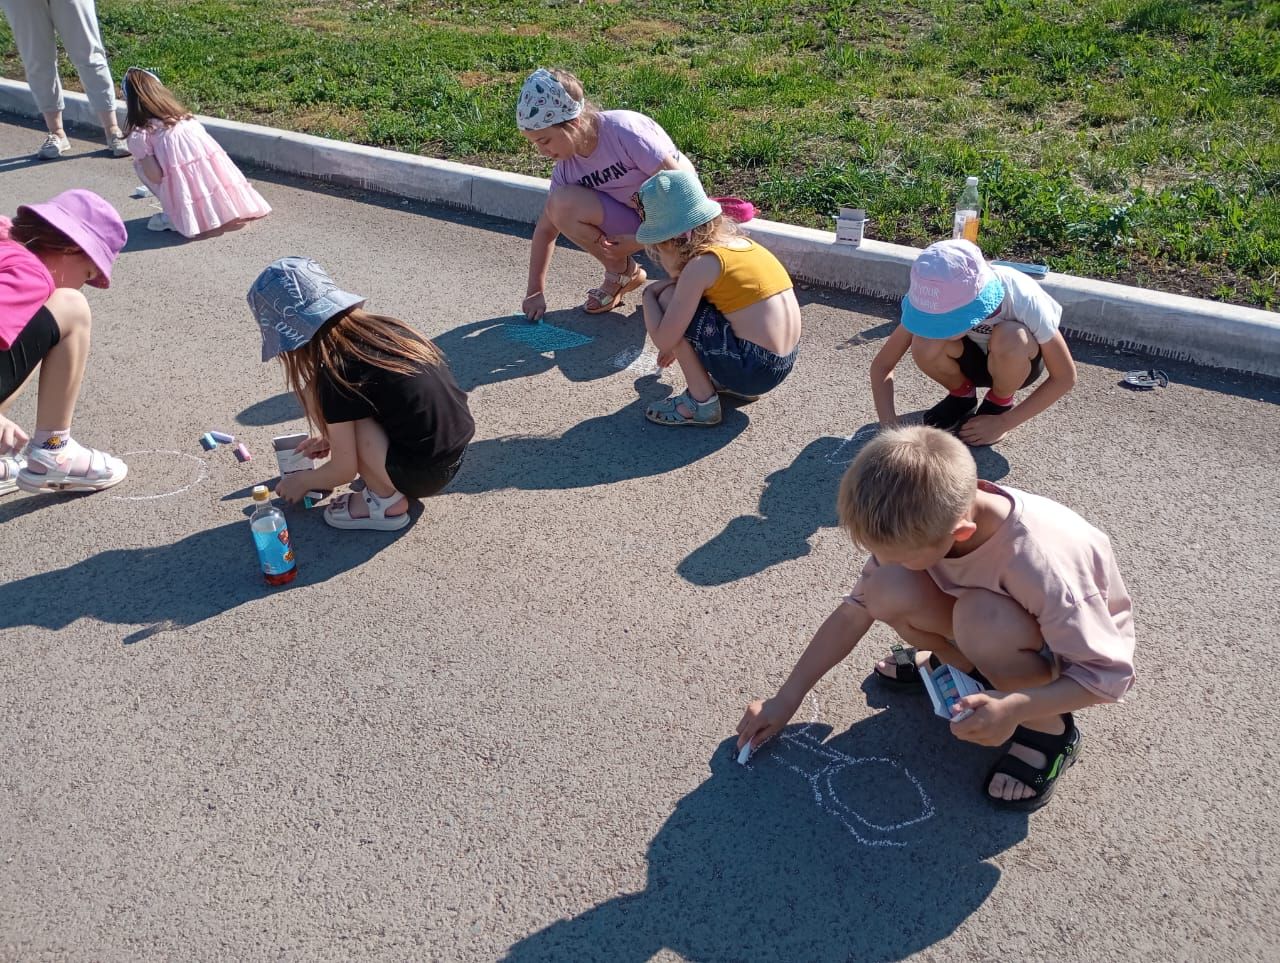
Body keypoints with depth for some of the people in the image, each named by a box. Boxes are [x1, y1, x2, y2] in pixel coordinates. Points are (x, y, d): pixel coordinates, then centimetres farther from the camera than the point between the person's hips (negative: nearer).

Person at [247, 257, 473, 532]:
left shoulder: (335, 373, -17)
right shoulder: (380, 327, 4)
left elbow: (343, 470, -7)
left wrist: (302, 481, 12)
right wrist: (332, 438, 29)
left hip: (422, 474, -8)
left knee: (314, 396, -7)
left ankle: (386, 501, -1)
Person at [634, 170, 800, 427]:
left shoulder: (701, 264, -15)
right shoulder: (734, 240, 9)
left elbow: (662, 340, -14)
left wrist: (649, 294, 2)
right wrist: (680, 344, 34)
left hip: (754, 370, -9)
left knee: (668, 300, -4)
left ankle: (701, 403, 1)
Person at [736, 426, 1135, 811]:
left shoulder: (1036, 562, -40)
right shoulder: (926, 524, -23)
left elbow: (1110, 674, -29)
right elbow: (854, 612, -11)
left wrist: (1014, 708, -43)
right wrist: (785, 699, -8)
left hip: (1077, 648, -4)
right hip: (1005, 614, 5)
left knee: (981, 617, -38)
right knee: (887, 593, -23)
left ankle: (1047, 728, -10)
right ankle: (961, 660, 8)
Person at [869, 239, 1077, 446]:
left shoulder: (1023, 300, -34)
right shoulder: (943, 299, -28)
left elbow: (1065, 377, -23)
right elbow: (882, 364, -22)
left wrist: (1002, 423, -24)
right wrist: (890, 427, -34)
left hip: (1015, 363, -2)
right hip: (972, 357, 2)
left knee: (1009, 338, -37)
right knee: (924, 347, -31)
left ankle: (1000, 404, -5)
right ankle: (962, 395, 1)